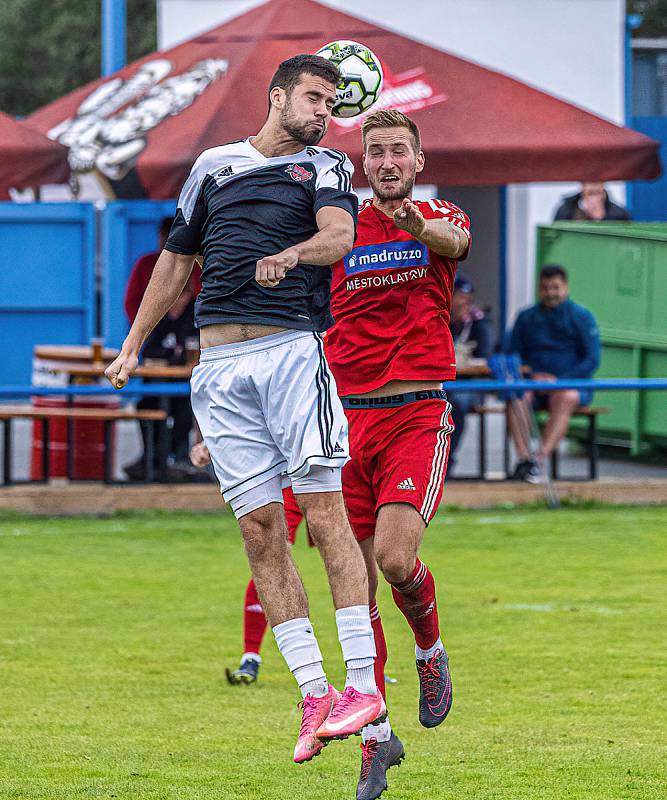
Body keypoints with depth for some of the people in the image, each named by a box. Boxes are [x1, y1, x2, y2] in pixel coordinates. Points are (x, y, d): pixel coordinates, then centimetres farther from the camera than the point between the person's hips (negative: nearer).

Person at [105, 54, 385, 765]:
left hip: (294, 350, -3)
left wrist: (288, 255, -32)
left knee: (324, 513, -12)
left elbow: (338, 237, -11)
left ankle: (362, 685, -13)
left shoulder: (325, 167, 10)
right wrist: (132, 347, 26)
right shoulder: (214, 166, 20)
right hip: (219, 365, 3)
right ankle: (315, 695, 0)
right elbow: (176, 260, 28)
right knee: (260, 531, -2)